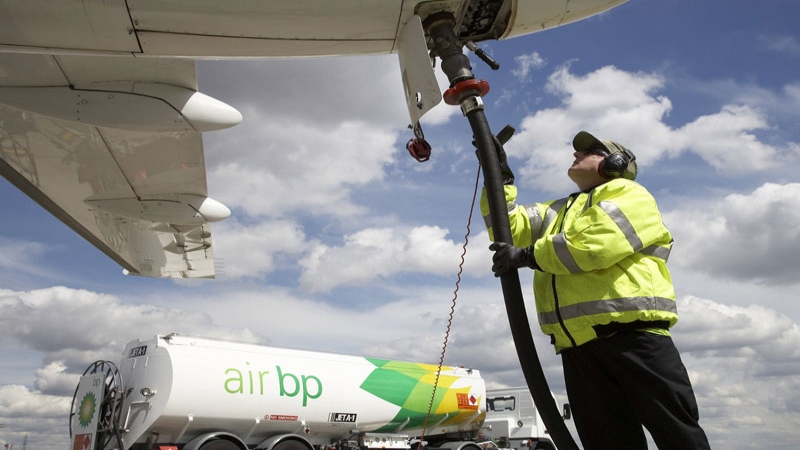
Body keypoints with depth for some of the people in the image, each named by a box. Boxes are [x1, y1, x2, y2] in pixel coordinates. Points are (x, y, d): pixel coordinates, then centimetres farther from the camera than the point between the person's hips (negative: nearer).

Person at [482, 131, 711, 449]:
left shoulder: (629, 194, 6)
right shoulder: (557, 212, 29)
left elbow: (594, 245, -12)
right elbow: (510, 227, 19)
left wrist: (528, 256, -6)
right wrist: (499, 177, 13)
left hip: (632, 333, -6)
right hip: (577, 346, 6)